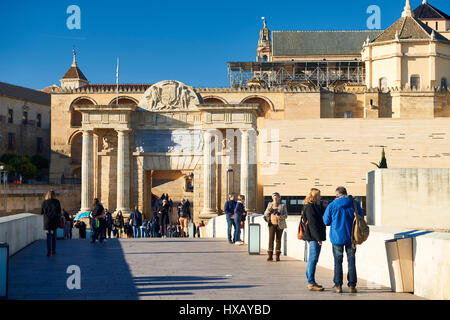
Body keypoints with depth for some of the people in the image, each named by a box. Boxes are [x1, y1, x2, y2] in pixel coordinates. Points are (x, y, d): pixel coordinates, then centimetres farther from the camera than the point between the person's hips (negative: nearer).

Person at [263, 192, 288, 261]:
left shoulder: (283, 205, 2)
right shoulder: (270, 204, 12)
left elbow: (285, 215, -3)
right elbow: (265, 214, 12)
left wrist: (280, 216, -23)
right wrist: (268, 210, -10)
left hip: (280, 225, -1)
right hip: (272, 224, 1)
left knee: (278, 239, 3)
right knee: (271, 239, -8)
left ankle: (277, 256, 10)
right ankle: (270, 256, -10)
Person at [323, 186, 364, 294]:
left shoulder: (332, 205, -7)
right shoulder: (355, 204, -2)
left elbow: (326, 221, 0)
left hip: (337, 237, -1)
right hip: (351, 237, 1)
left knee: (338, 261, 7)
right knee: (351, 261, 8)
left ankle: (338, 285, 7)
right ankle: (352, 285, 7)